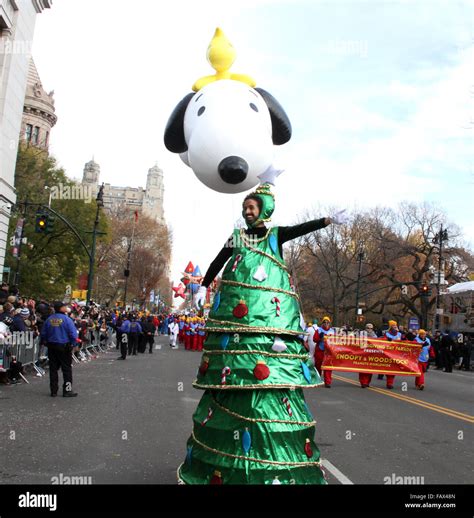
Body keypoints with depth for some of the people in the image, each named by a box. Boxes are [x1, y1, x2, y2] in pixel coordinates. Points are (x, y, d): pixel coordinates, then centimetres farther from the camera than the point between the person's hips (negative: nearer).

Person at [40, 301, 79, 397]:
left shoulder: (49, 319, 1)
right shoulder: (66, 319, -14)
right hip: (64, 347, -5)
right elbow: (73, 334, -17)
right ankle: (67, 390, 5)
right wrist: (72, 344, -3)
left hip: (51, 347, 5)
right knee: (67, 368, 3)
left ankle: (53, 390, 18)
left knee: (53, 368, 12)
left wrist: (47, 343, 20)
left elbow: (43, 333, 8)